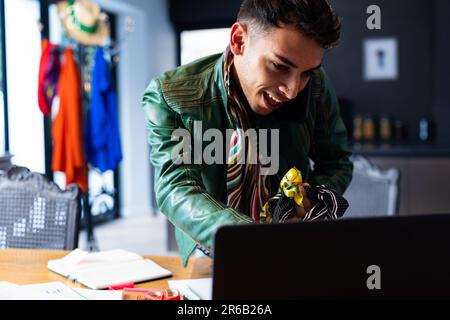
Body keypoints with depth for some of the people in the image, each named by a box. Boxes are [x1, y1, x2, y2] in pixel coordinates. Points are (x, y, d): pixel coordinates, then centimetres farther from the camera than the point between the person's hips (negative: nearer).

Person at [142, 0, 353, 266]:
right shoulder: (170, 95, -17)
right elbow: (176, 188, -26)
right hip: (211, 261, 0)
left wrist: (309, 202, -18)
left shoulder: (316, 86, -9)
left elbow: (337, 164, 5)